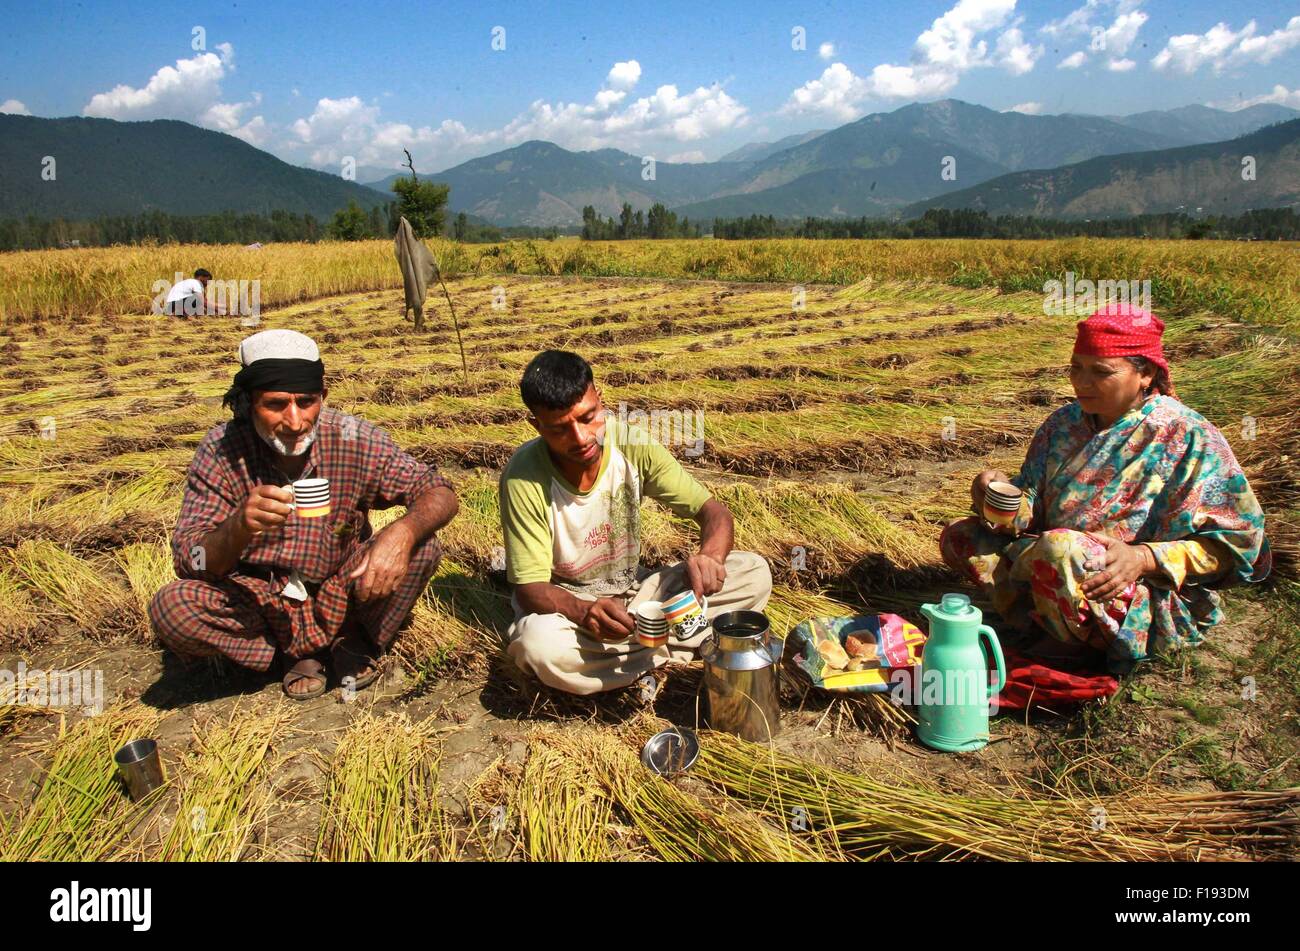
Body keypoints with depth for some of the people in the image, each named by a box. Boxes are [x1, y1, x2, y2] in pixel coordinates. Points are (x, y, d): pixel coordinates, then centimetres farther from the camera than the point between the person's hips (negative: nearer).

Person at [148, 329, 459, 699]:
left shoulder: (353, 438, -17)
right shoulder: (221, 450, -17)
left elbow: (440, 495, -14)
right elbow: (187, 562, -19)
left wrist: (403, 532, -38)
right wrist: (238, 528, -42)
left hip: (342, 593, 0)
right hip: (257, 605, 0)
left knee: (422, 549, -23)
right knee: (171, 607, -27)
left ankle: (354, 640, 2)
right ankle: (293, 651, -2)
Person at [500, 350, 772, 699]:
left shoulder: (632, 445, -15)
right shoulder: (523, 476, -23)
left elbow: (713, 510, -12)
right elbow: (531, 587, -21)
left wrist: (710, 556, -36)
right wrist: (585, 612, -42)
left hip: (635, 590, 3)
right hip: (564, 603, -3)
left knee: (753, 574, -15)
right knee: (538, 645, -40)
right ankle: (672, 650, -18)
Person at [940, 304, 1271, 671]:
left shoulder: (1187, 437, -12)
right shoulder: (1066, 423, 6)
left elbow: (1232, 545, -13)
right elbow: (1030, 513, 6)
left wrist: (1144, 558, -30)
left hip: (1153, 601, -6)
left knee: (1058, 551, -36)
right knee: (960, 537, -3)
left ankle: (1078, 642, -7)